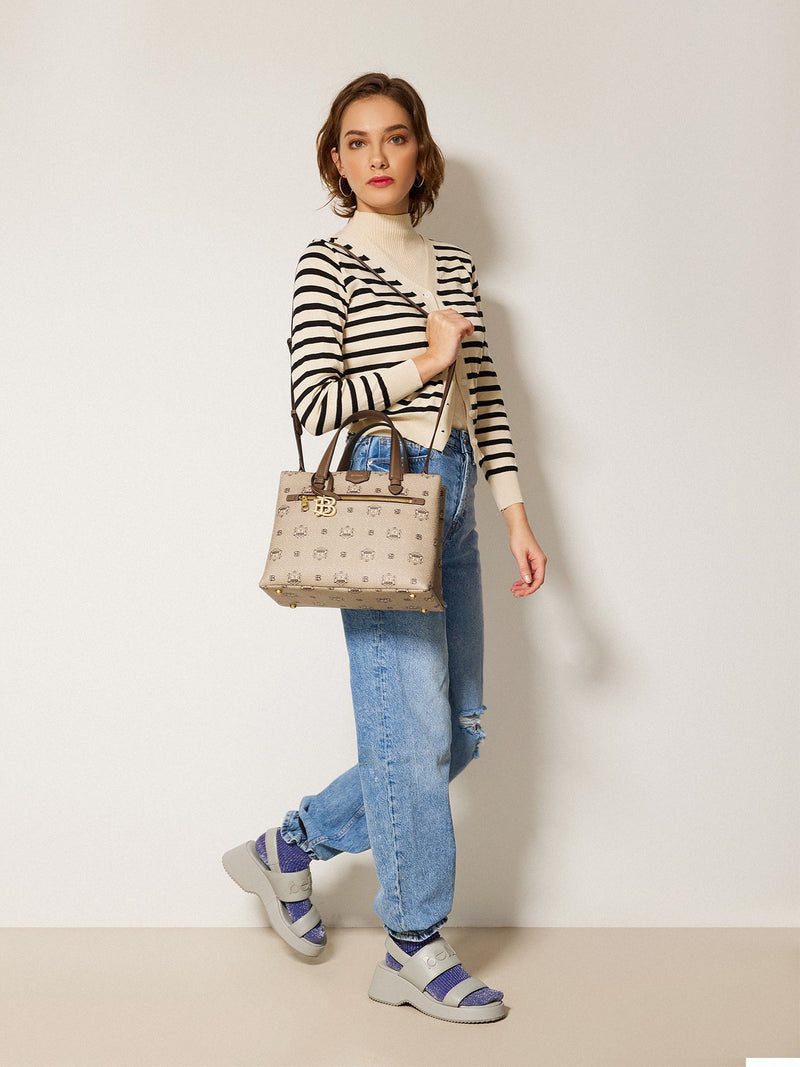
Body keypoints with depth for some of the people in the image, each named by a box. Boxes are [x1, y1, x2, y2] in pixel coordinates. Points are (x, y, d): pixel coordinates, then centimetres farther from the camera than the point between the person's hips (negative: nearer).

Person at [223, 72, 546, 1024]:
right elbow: (314, 402, -11)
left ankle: (288, 849, 25)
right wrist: (422, 363, -10)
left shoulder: (454, 266, 16)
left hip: (452, 499, 7)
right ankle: (414, 950, 11)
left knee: (458, 732, 10)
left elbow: (485, 399, 15)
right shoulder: (328, 263, -2)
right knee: (413, 731, -4)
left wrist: (515, 514, 9)